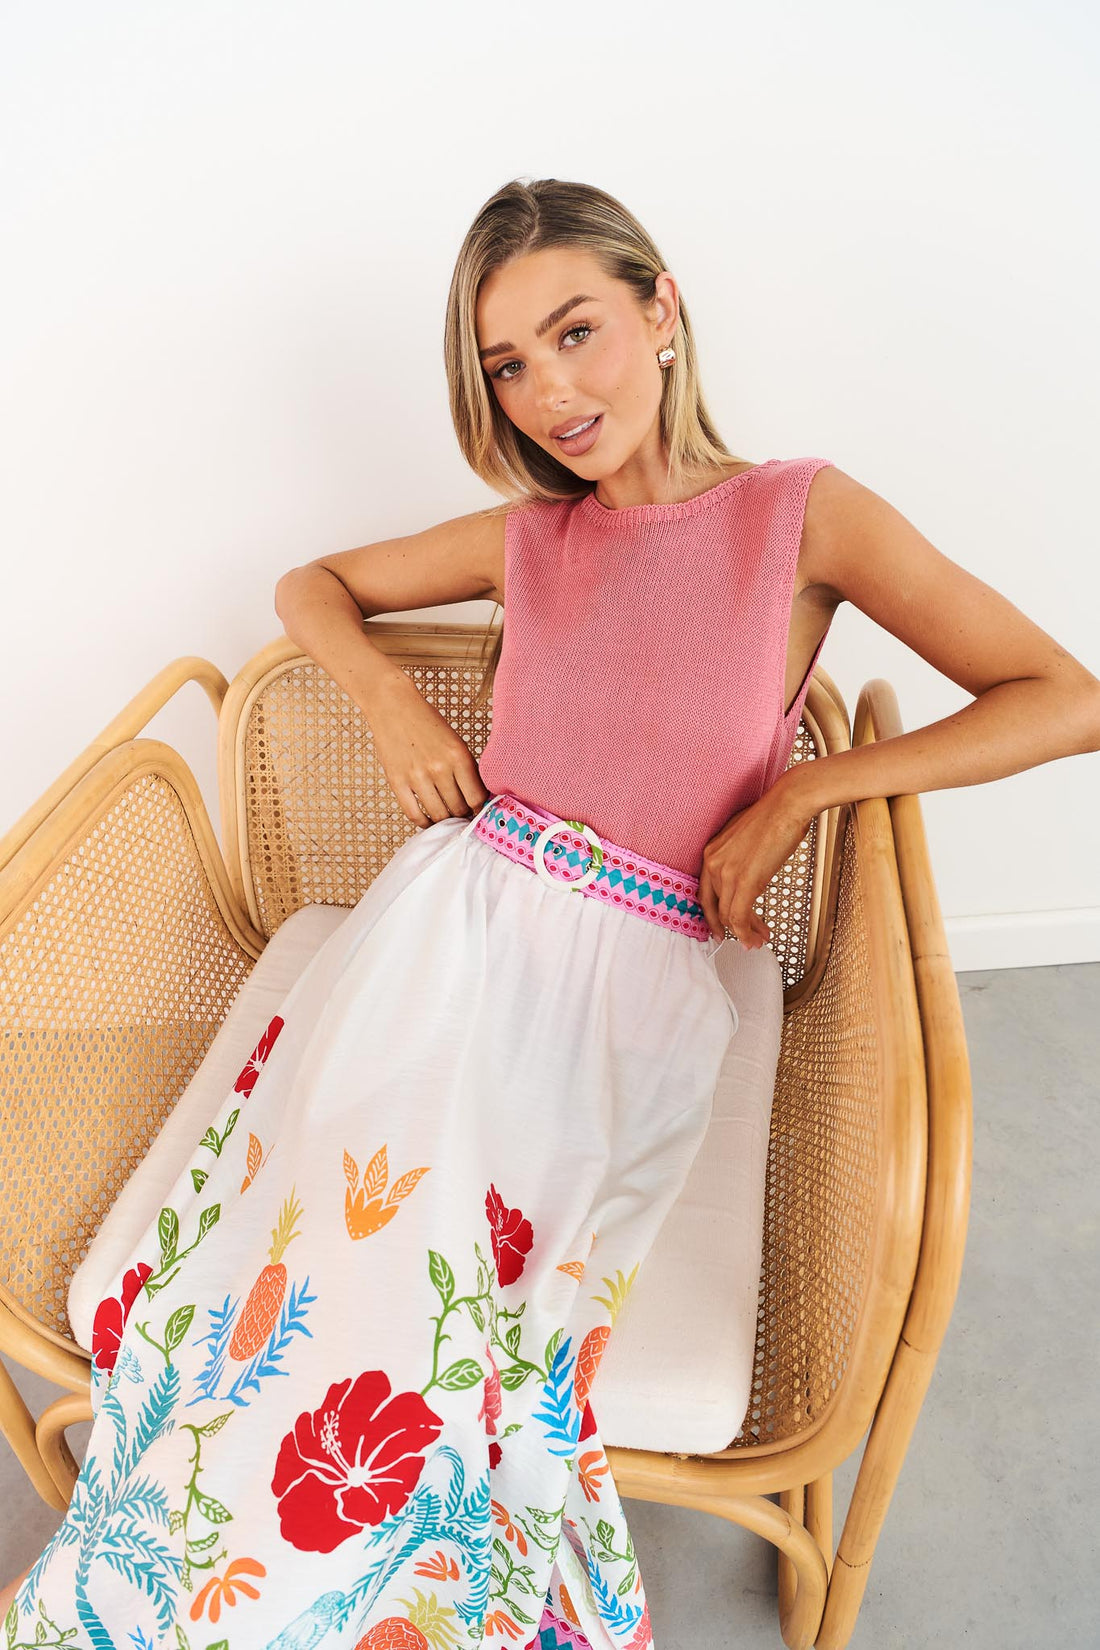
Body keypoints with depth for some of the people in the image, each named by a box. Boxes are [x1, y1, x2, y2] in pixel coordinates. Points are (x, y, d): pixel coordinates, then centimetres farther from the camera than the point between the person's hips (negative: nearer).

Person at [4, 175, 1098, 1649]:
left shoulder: (805, 514, 3)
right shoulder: (529, 537, 12)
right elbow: (312, 583, 26)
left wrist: (805, 786, -9)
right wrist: (392, 700, 5)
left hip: (640, 977, -2)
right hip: (461, 917, 3)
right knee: (358, 1187, -22)